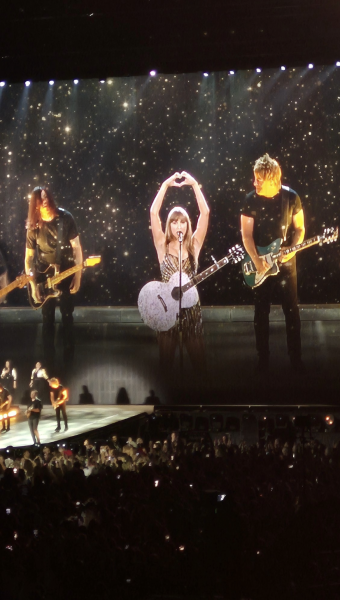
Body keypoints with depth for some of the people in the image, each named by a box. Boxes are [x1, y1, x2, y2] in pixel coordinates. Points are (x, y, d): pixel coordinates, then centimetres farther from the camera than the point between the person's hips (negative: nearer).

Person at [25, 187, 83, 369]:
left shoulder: (65, 218, -11)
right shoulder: (33, 226, -7)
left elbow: (77, 248, -7)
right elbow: (28, 258, -2)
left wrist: (77, 277, -11)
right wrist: (33, 285, -8)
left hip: (66, 276, -1)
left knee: (67, 316, 10)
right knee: (47, 319, 8)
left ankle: (68, 356, 25)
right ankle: (49, 359, 20)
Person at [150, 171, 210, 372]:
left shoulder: (194, 246, 4)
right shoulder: (163, 247, 1)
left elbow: (205, 213, -4)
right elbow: (154, 212, -8)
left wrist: (194, 184, -9)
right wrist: (166, 185, -11)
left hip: (191, 307, 1)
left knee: (199, 362, 2)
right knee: (166, 361, 5)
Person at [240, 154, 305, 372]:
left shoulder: (291, 197, -8)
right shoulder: (251, 200, -8)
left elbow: (300, 228, 1)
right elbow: (246, 234, -8)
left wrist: (292, 250, -16)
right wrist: (256, 260, -20)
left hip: (286, 262, 0)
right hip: (260, 263, 0)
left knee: (291, 309, 5)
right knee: (261, 311, 6)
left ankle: (296, 358, 15)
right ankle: (263, 358, 17)